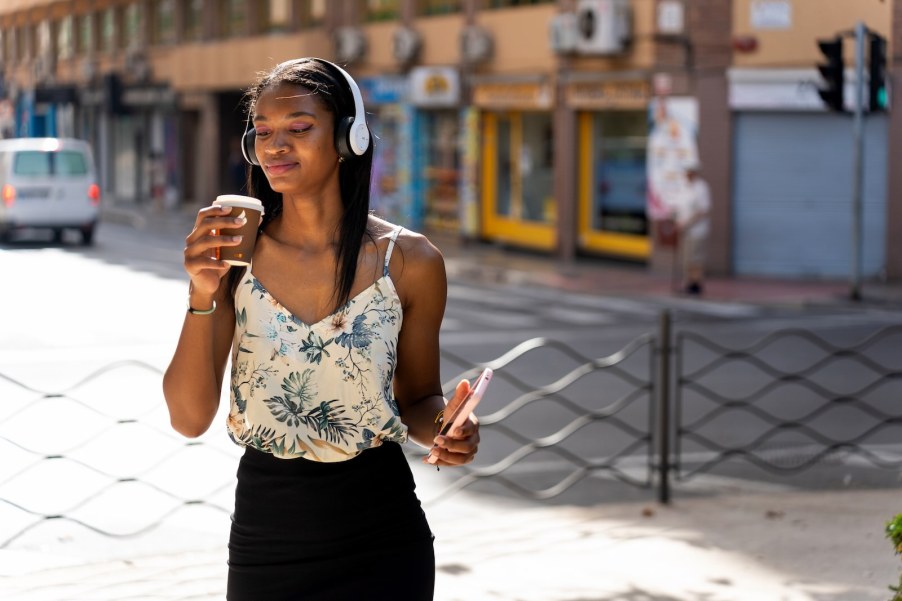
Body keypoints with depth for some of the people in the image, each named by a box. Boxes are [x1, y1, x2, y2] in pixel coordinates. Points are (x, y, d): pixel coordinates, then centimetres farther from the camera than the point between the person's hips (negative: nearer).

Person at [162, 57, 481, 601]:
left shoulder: (409, 261, -6)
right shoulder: (235, 254, -5)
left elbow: (418, 398, 7)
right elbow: (190, 419, -9)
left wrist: (444, 429, -15)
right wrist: (203, 296, -21)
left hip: (380, 541, -1)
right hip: (266, 531, 1)